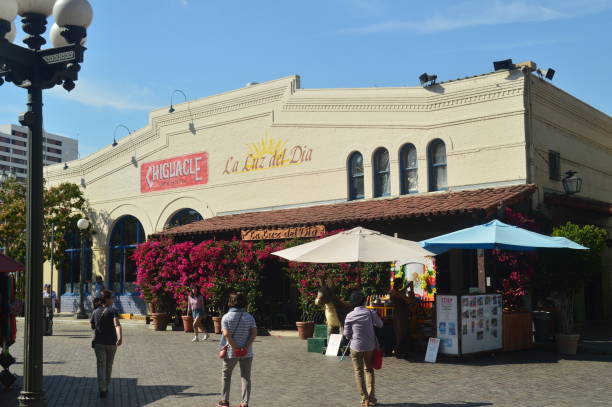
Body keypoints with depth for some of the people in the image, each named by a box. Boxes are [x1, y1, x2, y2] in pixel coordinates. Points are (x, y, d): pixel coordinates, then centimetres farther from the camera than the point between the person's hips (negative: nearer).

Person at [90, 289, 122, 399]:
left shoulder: (95, 312, 3)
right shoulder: (113, 311, -10)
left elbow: (93, 327, 13)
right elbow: (117, 324, -27)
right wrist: (120, 337, -41)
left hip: (98, 342, 2)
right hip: (111, 342, -2)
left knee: (101, 366, -2)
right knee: (108, 365, 16)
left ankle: (102, 389, -17)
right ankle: (105, 387, 28)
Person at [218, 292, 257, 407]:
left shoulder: (226, 317, -7)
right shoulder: (249, 317, -1)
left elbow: (226, 334, -17)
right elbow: (254, 334, -9)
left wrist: (235, 348, -12)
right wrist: (246, 347, -12)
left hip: (231, 352, -1)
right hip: (247, 353, 1)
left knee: (226, 375, 18)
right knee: (246, 377, 10)